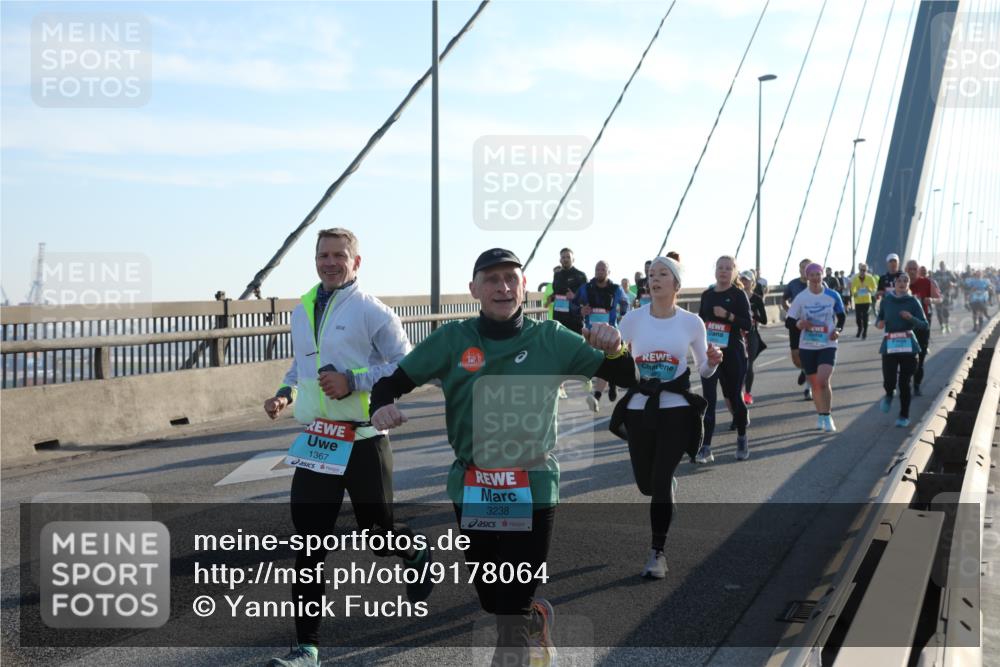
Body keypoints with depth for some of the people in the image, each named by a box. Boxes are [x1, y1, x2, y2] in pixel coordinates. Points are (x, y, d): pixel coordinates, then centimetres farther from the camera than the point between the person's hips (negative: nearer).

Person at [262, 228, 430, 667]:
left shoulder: (371, 311, -9)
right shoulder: (302, 310, 12)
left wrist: (353, 382, -21)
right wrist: (285, 394, 7)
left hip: (363, 442, -5)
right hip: (315, 444, 5)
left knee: (377, 531, 11)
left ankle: (417, 557, 47)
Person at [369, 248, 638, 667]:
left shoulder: (551, 339, -4)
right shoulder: (451, 340, -2)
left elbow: (628, 379, 0)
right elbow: (393, 381, 1)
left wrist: (614, 349, -23)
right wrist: (382, 407, -23)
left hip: (533, 491, -2)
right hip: (471, 491, 2)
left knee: (512, 612, -1)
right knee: (491, 600, 19)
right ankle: (536, 620, 50)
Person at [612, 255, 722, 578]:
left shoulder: (692, 322, -3)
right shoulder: (632, 319, -2)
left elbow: (703, 370, 8)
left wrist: (713, 362, -15)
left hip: (677, 409, -2)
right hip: (639, 409, 2)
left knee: (661, 481, -10)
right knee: (645, 483, 10)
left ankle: (657, 553, 6)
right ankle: (666, 500, 49)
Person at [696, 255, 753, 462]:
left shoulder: (738, 294, -4)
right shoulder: (707, 295, 9)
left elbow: (748, 324, -10)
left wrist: (728, 315, -22)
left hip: (733, 353, -3)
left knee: (734, 396, 7)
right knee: (708, 398, -7)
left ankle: (742, 440, 30)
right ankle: (706, 448, -8)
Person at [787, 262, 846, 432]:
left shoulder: (832, 296, -3)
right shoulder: (801, 298, -3)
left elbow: (841, 316, 10)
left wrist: (838, 330, -8)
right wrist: (798, 324, -21)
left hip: (828, 345, -2)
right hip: (807, 347, 2)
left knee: (823, 380, -19)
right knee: (815, 384, 10)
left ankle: (827, 416, -7)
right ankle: (820, 415, 29)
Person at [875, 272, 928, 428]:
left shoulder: (913, 301, 0)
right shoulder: (886, 300, 5)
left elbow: (924, 324, -3)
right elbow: (880, 318, 17)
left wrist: (911, 318, -22)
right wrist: (879, 323, -6)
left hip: (907, 344, -1)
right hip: (890, 344, 1)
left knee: (904, 383, 1)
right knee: (888, 381, -11)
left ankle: (904, 416, 18)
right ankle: (889, 395, 27)